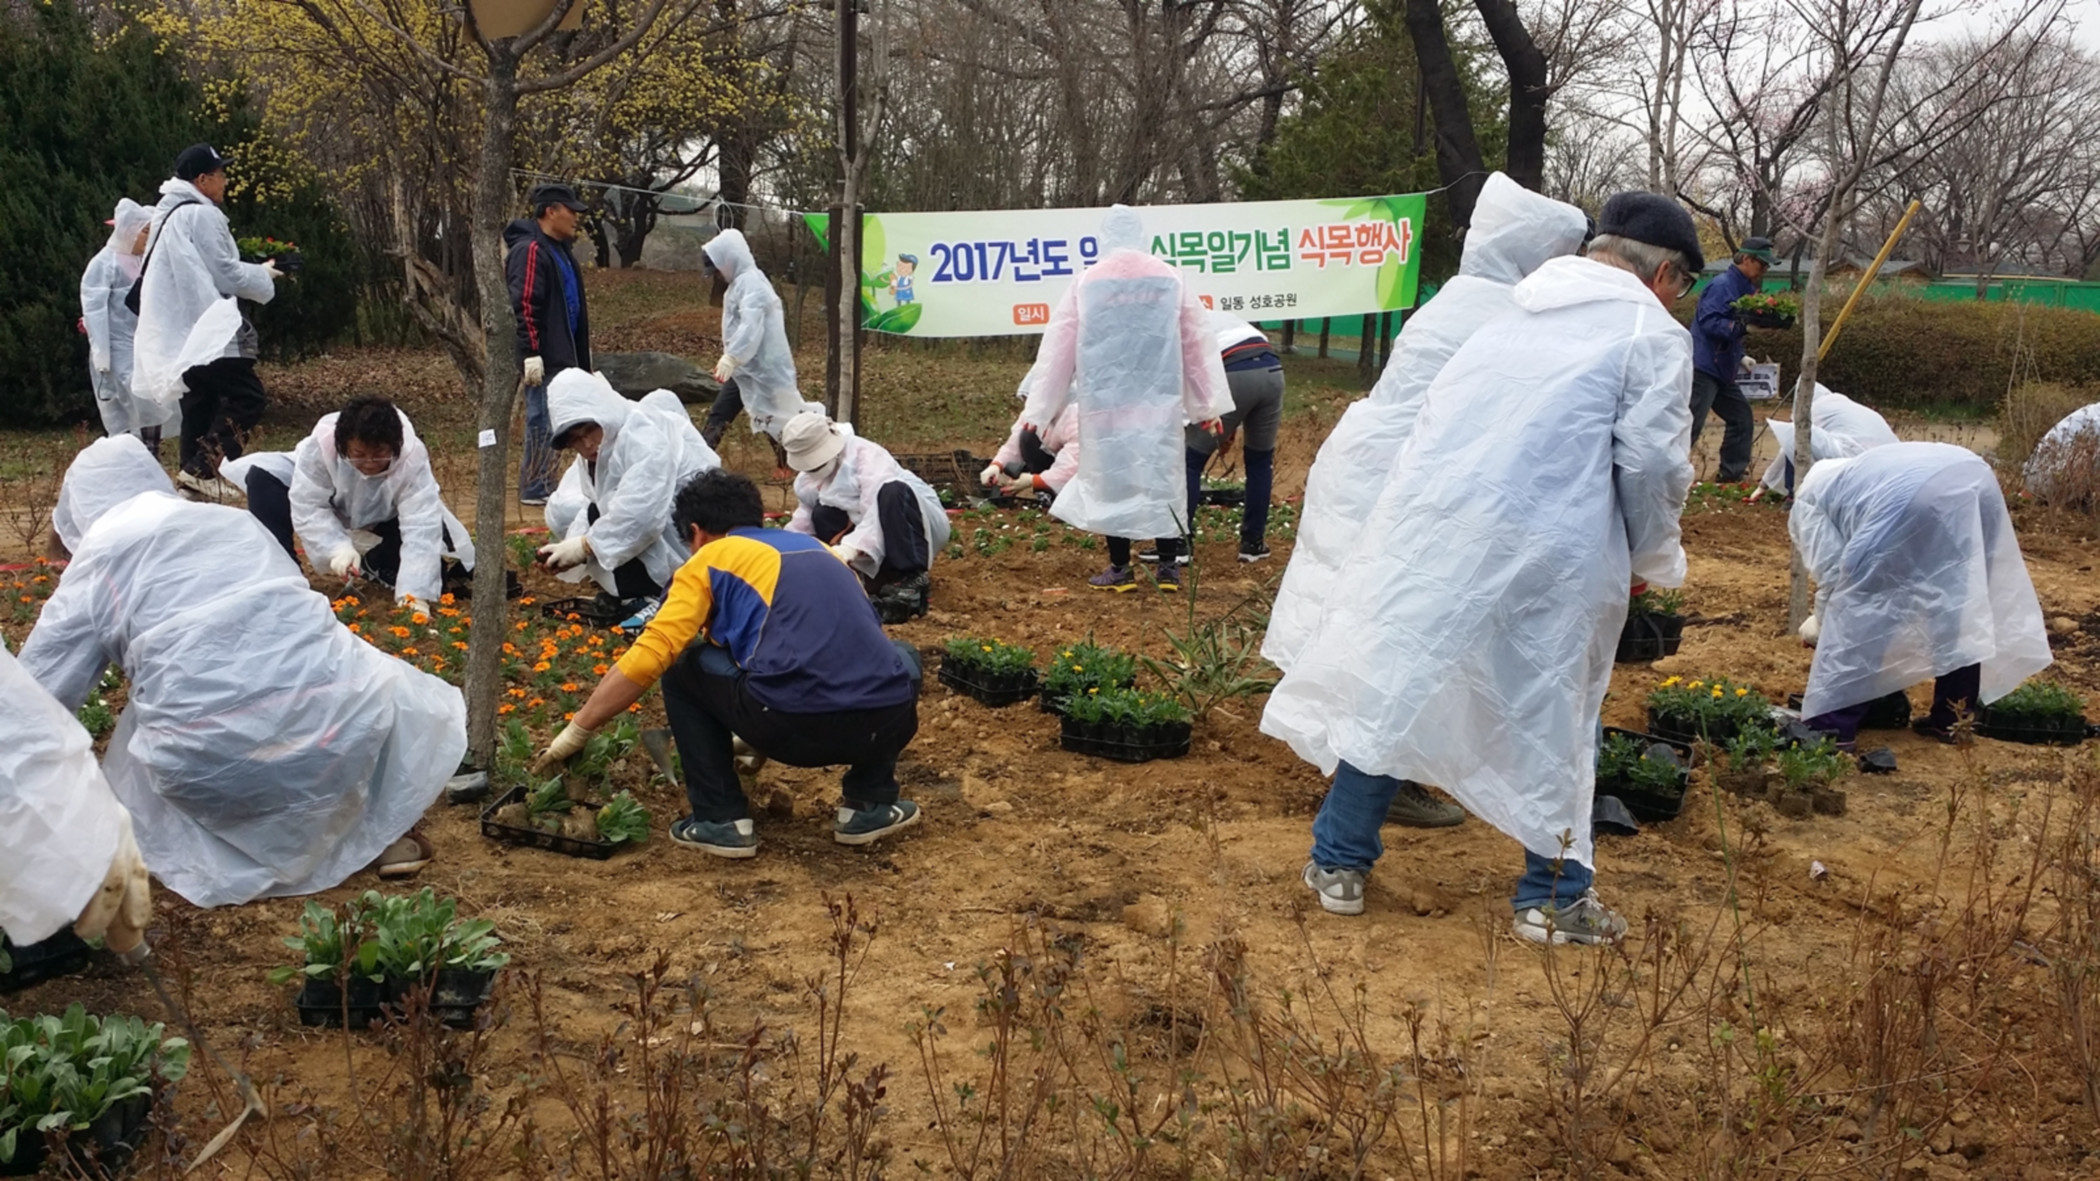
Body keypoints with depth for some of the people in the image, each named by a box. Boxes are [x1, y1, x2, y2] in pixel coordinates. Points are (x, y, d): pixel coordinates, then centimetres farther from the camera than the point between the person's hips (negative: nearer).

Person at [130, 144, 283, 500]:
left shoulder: (167, 214, 21)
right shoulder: (200, 215, -11)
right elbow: (225, 274, -13)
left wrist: (254, 272, 17)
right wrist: (264, 275, 3)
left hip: (177, 333, 10)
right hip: (204, 330, -10)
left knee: (199, 407, 12)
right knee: (247, 396, -11)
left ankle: (194, 472, 12)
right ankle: (202, 469, -18)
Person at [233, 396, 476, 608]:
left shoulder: (412, 459, -40)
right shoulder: (320, 445, -38)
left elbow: (422, 529, -45)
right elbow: (308, 506, -30)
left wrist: (413, 594, -55)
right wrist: (338, 548, -47)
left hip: (383, 520, 0)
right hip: (333, 508, 0)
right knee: (263, 475, -24)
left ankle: (374, 565, 9)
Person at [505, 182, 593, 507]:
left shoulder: (559, 250, 18)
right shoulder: (529, 250, -14)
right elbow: (524, 306, -20)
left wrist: (579, 354, 24)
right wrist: (531, 353, -24)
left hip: (562, 355, 10)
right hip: (544, 358, -10)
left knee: (549, 421, 13)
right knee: (543, 421, -6)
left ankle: (543, 486, 19)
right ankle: (535, 489, 0)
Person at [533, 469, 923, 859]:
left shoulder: (709, 560, 14)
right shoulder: (817, 548, 30)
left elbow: (649, 658, 3)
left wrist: (576, 731, 13)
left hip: (792, 726, -4)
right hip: (882, 721, 4)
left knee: (682, 668, 22)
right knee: (904, 660, 38)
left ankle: (721, 820, 18)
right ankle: (869, 805, 27)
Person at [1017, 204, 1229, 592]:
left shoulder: (1087, 284, 0)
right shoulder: (1170, 279, 3)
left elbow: (1058, 348, 4)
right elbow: (1198, 342, 7)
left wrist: (1038, 408, 11)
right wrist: (1211, 402, 14)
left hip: (1106, 400, -1)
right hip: (1159, 400, 1)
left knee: (1111, 478, 7)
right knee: (1164, 476, 8)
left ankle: (1120, 568, 10)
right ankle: (1168, 566, 10)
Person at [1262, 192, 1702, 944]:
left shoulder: (1515, 315, 23)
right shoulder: (1651, 332, 4)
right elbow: (1652, 463, -4)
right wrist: (1651, 559, 12)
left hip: (1429, 524, 5)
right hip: (1545, 550, -5)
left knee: (1393, 681, 12)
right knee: (1554, 711, 9)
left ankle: (1339, 862, 21)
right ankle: (1553, 896, 18)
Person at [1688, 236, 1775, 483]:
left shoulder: (1744, 288, 15)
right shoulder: (1722, 285, -13)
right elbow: (1708, 322, -24)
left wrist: (1740, 357, 11)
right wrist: (1742, 326, -32)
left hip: (1723, 370, 10)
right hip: (1703, 368, -10)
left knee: (1741, 418, 14)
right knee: (1690, 425, -13)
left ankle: (1732, 473, 23)